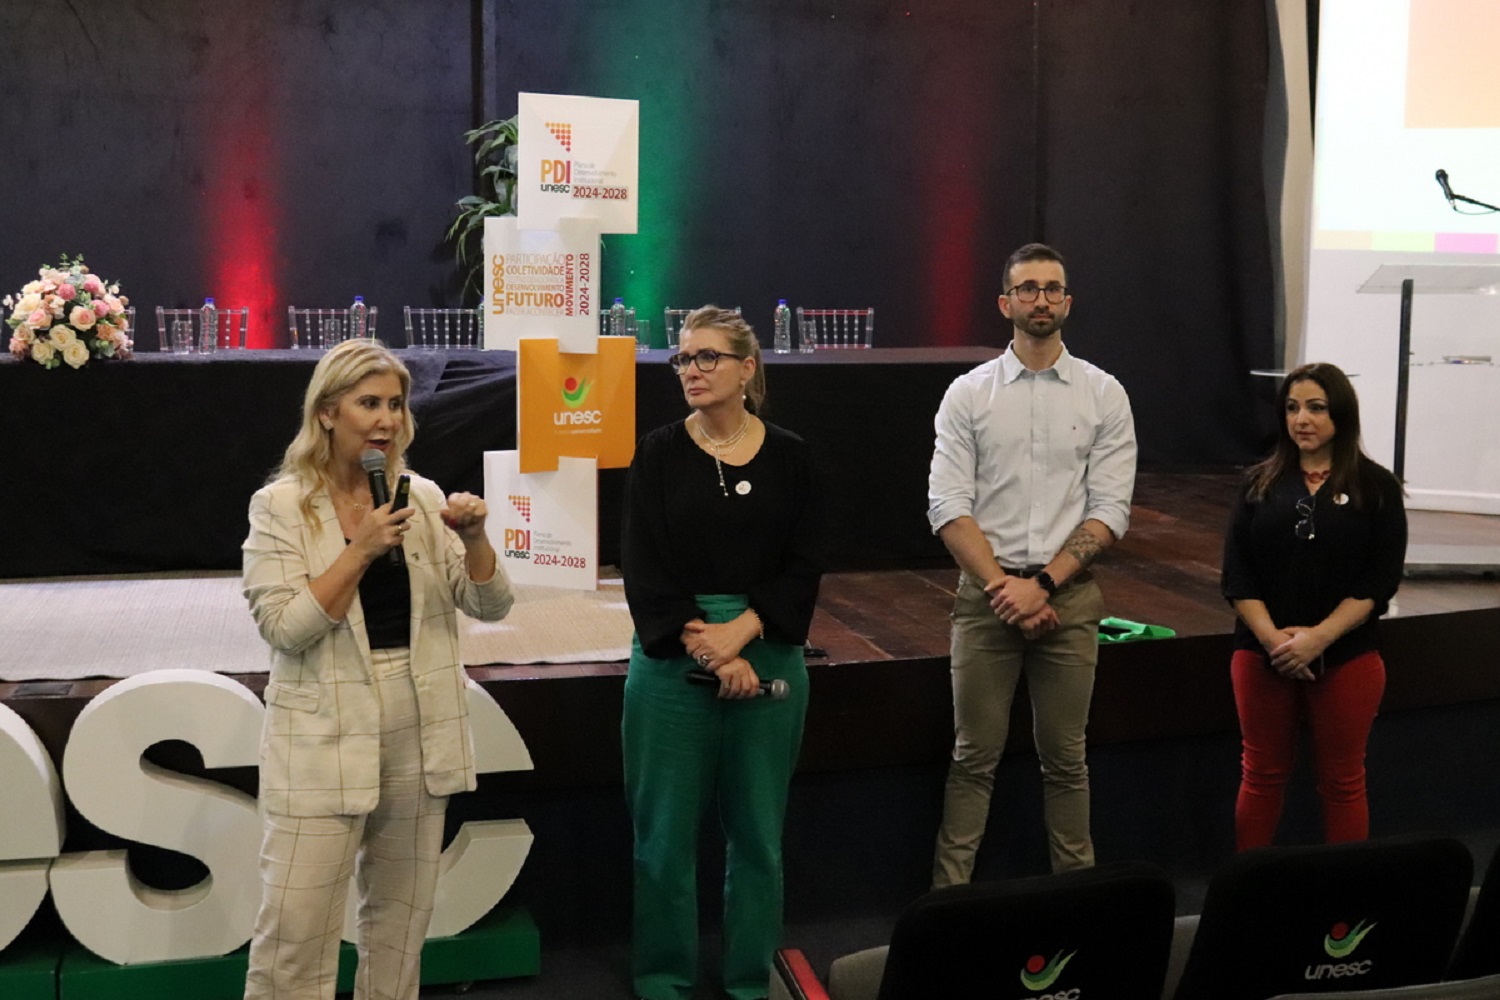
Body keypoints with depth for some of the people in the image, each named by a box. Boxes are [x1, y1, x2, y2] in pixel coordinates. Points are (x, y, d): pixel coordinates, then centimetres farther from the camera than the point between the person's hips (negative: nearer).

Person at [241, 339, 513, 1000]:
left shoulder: (422, 497, 5)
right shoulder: (280, 505, -5)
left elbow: (490, 606, 3)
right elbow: (283, 627, -14)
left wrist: (473, 539, -15)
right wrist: (360, 549, -20)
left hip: (418, 731, 4)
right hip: (326, 738, -4)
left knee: (400, 919, 15)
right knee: (295, 928, -5)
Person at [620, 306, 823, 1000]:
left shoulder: (788, 456, 4)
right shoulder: (659, 453, 1)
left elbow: (803, 568, 0)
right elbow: (643, 570, -6)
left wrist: (739, 632, -14)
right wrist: (709, 652, -14)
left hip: (768, 655, 1)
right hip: (671, 658, -1)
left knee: (758, 831, 8)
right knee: (666, 829, 4)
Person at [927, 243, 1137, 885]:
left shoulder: (1103, 395, 3)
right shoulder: (968, 394, 2)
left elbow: (1109, 511, -3)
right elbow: (948, 507, -5)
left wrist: (1042, 583, -13)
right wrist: (1004, 587, -13)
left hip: (1068, 594, 1)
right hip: (986, 593, 0)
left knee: (1065, 759, 10)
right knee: (975, 758, 5)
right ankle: (948, 896, 12)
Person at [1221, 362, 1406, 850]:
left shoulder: (1376, 488, -1)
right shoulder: (1261, 483, 5)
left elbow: (1379, 582, -8)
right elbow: (1237, 576, 0)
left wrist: (1318, 638, -18)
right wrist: (1272, 637, -15)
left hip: (1345, 657, -2)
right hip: (1262, 654, 2)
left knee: (1342, 781, 8)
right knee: (1261, 776, 10)